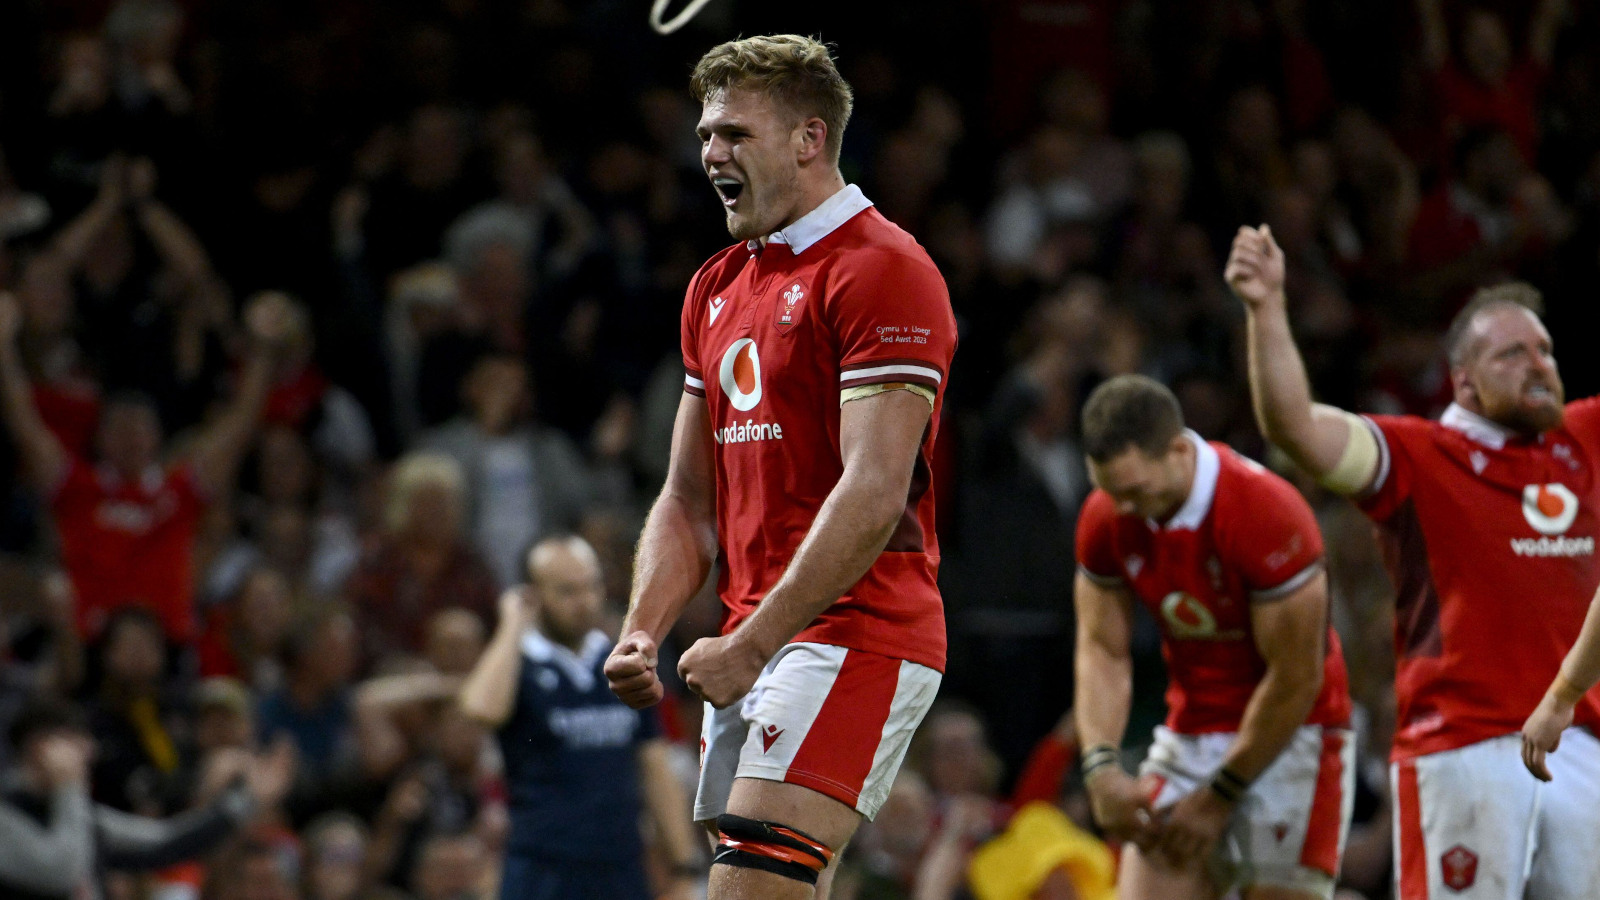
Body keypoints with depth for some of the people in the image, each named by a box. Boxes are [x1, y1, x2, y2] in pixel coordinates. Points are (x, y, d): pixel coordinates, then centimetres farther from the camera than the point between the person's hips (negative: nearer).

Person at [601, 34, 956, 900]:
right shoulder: (717, 287, 19)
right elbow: (690, 499, 20)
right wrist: (642, 632, 2)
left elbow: (873, 494, -18)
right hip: (752, 647, 9)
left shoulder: (882, 269, -9)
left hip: (853, 637, -9)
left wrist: (752, 645, -21)